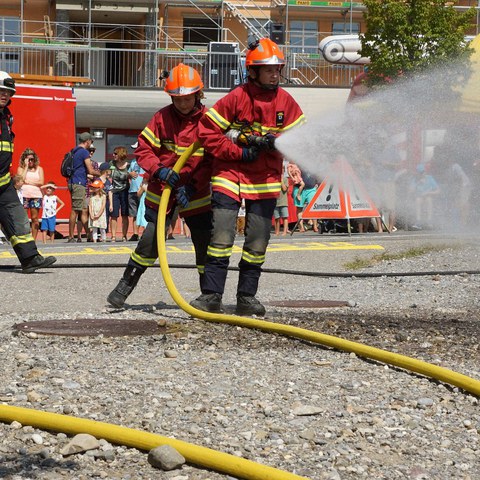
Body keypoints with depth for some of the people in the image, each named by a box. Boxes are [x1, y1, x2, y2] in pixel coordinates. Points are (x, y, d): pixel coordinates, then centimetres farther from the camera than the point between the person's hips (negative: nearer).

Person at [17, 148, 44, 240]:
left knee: (35, 219, 0)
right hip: (24, 195, -1)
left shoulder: (39, 169, 11)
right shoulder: (21, 168, 8)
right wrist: (26, 166, -5)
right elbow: (21, 179, -9)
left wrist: (28, 182, -5)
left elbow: (41, 182, 0)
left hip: (36, 195, 1)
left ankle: (34, 239, 4)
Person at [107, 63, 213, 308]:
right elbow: (143, 149, -3)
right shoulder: (162, 118, -4)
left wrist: (192, 187, -15)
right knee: (151, 240, -7)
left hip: (197, 194, 1)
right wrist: (158, 170, -21)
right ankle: (125, 286, 7)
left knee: (206, 244, 1)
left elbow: (214, 161, -6)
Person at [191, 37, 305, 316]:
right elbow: (207, 132, -6)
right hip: (230, 175, -3)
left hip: (266, 180, 3)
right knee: (221, 237, -8)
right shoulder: (236, 98, -8)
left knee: (258, 241, 4)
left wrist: (272, 142, -16)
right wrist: (240, 152, -13)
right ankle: (212, 296, -4)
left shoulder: (286, 101, 2)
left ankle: (247, 296, 14)